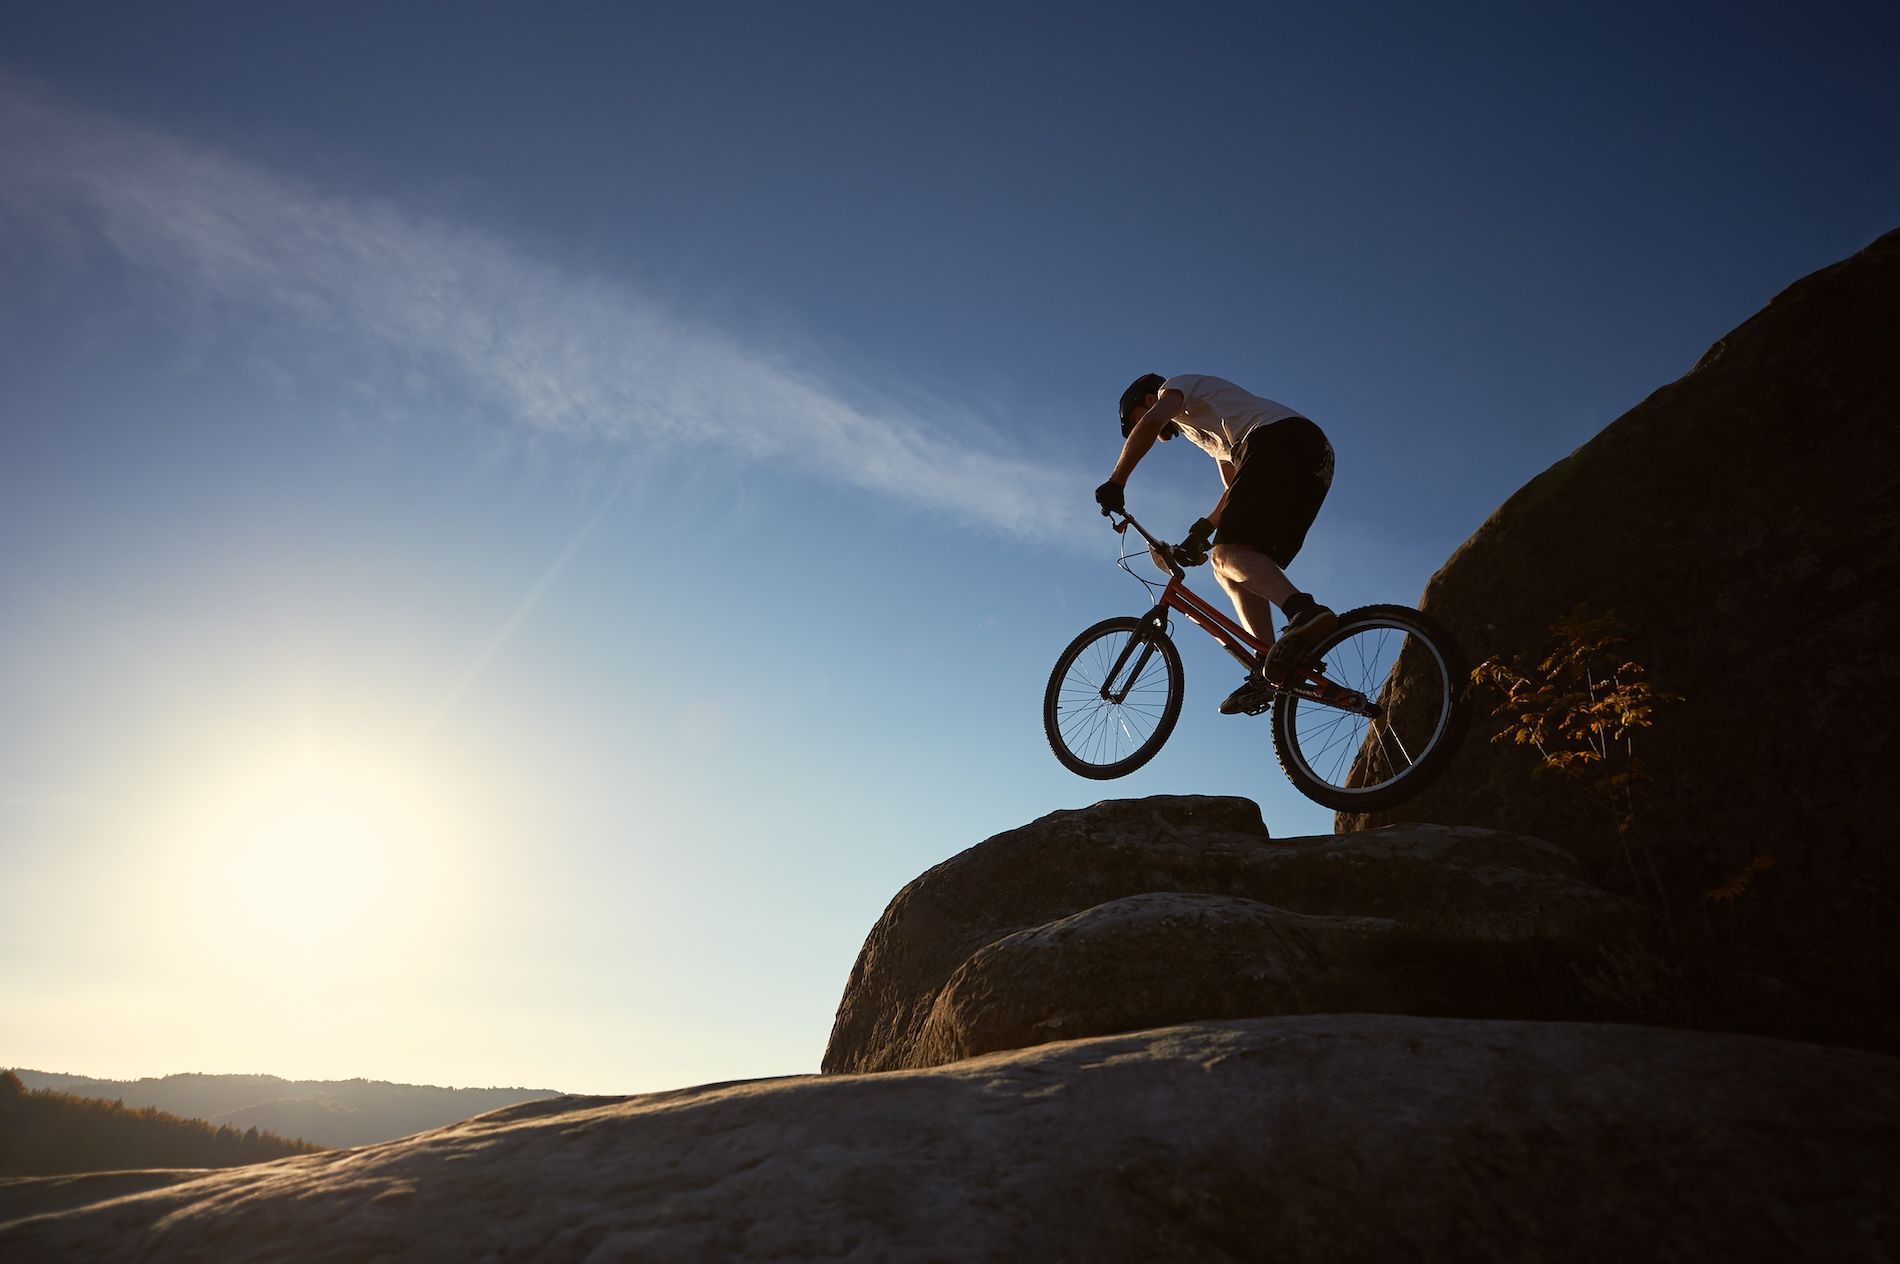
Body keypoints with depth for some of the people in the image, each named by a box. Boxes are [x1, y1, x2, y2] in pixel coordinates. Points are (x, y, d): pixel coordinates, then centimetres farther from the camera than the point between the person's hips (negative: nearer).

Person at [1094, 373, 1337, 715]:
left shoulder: (1176, 385, 16)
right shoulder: (1207, 432, 40)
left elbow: (1150, 421, -7)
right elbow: (1237, 489, 32)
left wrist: (1115, 481, -8)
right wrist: (1203, 529, 22)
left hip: (1282, 438, -9)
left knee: (1227, 554, -21)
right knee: (1232, 567, 5)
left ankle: (1304, 611, -46)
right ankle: (1270, 667, -10)